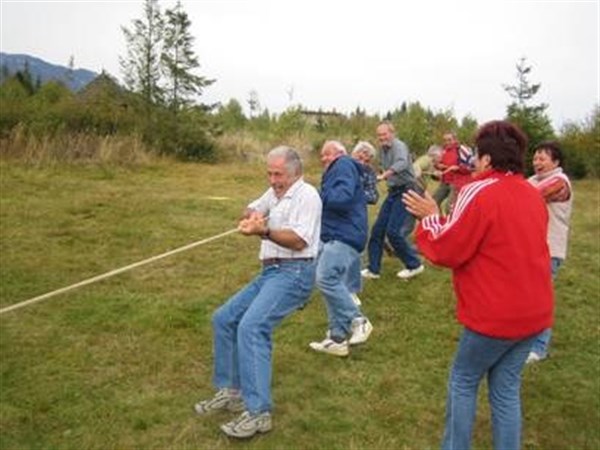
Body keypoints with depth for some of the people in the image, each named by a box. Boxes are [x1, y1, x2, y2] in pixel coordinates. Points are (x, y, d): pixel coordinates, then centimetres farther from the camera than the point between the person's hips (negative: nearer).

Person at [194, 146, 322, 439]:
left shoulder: (306, 195, -10)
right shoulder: (276, 192, 16)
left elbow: (299, 241, -21)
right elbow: (253, 209, 26)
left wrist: (264, 231, -34)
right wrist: (252, 216, 1)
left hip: (293, 273, -10)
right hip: (271, 272, 10)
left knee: (251, 327, -28)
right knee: (224, 319, 10)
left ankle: (258, 412, -24)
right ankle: (231, 391, 16)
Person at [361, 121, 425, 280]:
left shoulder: (399, 146, -17)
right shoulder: (383, 150, 10)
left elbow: (402, 163, -38)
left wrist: (383, 175, -50)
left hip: (405, 191, -8)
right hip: (393, 192, 8)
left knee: (393, 231, -14)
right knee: (377, 229, 5)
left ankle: (414, 265, 4)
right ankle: (373, 269, 14)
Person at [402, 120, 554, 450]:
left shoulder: (480, 192, -16)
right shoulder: (533, 195, 8)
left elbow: (447, 250, -15)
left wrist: (430, 217, 0)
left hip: (495, 314, -7)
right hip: (533, 311, 7)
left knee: (463, 381, 11)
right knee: (506, 388, 17)